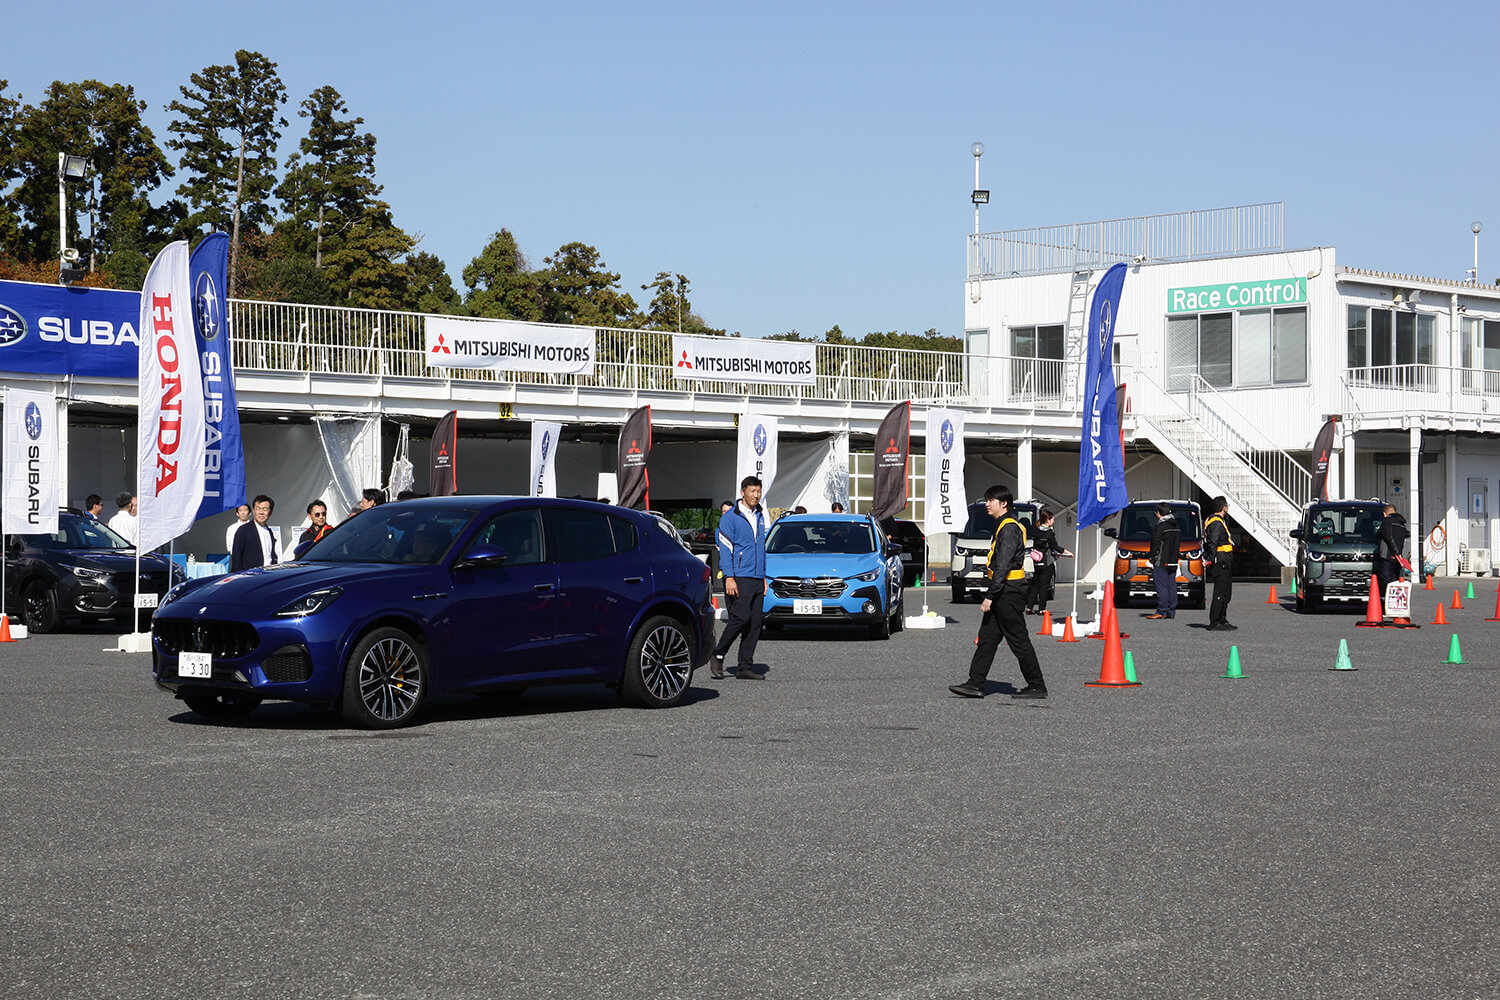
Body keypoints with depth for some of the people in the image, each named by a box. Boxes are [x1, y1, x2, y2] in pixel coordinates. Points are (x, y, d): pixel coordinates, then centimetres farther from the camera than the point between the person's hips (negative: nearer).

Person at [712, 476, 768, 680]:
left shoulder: (760, 516, 17)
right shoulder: (730, 518, -4)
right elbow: (725, 549, -9)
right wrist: (729, 577, -17)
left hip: (756, 579, 7)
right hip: (739, 579, -7)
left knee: (755, 623, 2)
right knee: (741, 617, -15)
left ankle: (745, 667, 5)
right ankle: (718, 654, 3)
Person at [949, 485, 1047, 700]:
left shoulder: (1009, 529, -16)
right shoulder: (1003, 527, 16)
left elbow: (1003, 566, -23)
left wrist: (990, 596, -24)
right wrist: (992, 595, 22)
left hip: (1009, 593, -10)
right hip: (1003, 592, 10)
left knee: (1019, 641, -4)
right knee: (987, 638, 8)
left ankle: (1037, 686, 4)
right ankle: (975, 684, 9)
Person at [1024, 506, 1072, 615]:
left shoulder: (1036, 531, 7)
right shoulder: (1049, 533, -13)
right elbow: (1054, 547, -11)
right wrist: (1068, 552, -1)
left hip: (1037, 563, 6)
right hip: (1047, 563, -6)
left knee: (1035, 585, 11)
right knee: (1044, 586, -1)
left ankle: (1029, 608, 9)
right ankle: (1041, 609, 1)